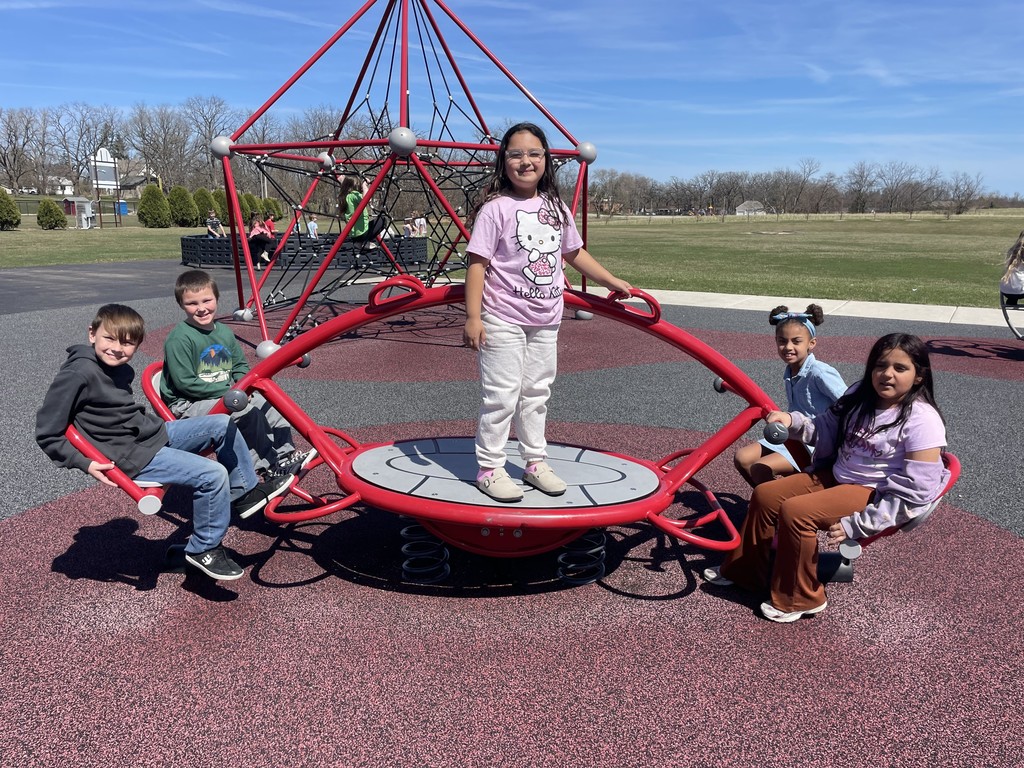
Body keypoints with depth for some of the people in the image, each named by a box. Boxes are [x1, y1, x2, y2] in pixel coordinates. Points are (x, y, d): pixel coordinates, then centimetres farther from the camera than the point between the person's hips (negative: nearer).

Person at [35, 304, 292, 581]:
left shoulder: (121, 369, 7)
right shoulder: (77, 373, -19)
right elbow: (48, 434, -16)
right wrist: (85, 464, -20)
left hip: (155, 432, 9)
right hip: (132, 457, -9)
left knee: (222, 425, 2)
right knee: (213, 475, -20)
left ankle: (245, 493, 16)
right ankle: (204, 549, -2)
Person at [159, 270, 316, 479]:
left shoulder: (224, 332, 9)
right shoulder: (178, 339, -16)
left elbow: (240, 365, 19)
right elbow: (185, 383, -20)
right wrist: (228, 390, -19)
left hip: (226, 394, 8)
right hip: (188, 404, -8)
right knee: (248, 413, -27)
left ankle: (286, 454, 1)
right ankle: (269, 466, -16)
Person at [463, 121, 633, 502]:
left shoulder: (556, 207, 10)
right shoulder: (495, 208, -9)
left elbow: (575, 253, 22)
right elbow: (477, 263, -12)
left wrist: (612, 281, 22)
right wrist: (473, 316, -18)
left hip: (546, 321, 6)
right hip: (503, 320, -6)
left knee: (536, 393, 14)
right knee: (501, 396, -2)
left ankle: (535, 461, 26)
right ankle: (489, 468, 10)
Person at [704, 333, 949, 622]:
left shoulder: (922, 420, -20)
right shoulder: (860, 395, 1)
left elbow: (914, 494, -22)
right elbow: (825, 429, 7)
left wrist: (856, 525, -24)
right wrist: (793, 421, -15)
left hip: (874, 495, -8)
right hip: (835, 475, 8)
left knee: (795, 511, -24)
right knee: (765, 495, 0)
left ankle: (798, 599, -4)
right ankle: (745, 571, 18)